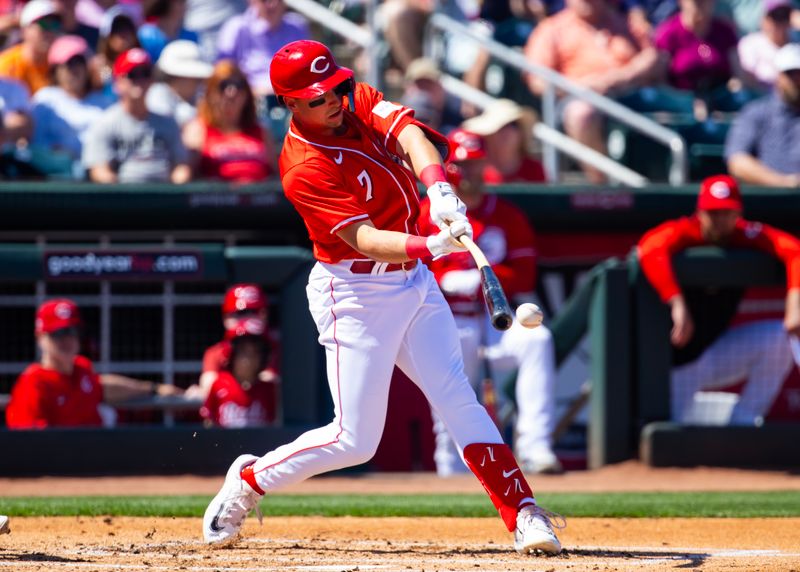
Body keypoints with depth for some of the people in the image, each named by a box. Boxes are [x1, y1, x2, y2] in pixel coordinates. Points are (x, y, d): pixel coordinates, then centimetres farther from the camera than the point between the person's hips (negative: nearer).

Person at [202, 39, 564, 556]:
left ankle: (525, 515, -7)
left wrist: (438, 188, -38)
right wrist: (431, 246, -46)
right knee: (355, 440, -3)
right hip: (355, 294, -6)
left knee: (459, 402, -3)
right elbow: (366, 240, -29)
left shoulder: (358, 101, -1)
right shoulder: (305, 170, -22)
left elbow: (410, 134, -19)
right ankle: (250, 480, 19)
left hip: (414, 281, 6)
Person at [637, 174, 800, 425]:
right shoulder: (684, 232, -20)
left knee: (778, 338, -17)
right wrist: (677, 304, -54)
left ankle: (741, 426, -8)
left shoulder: (745, 235, -9)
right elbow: (649, 248, -42)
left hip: (711, 353, 4)